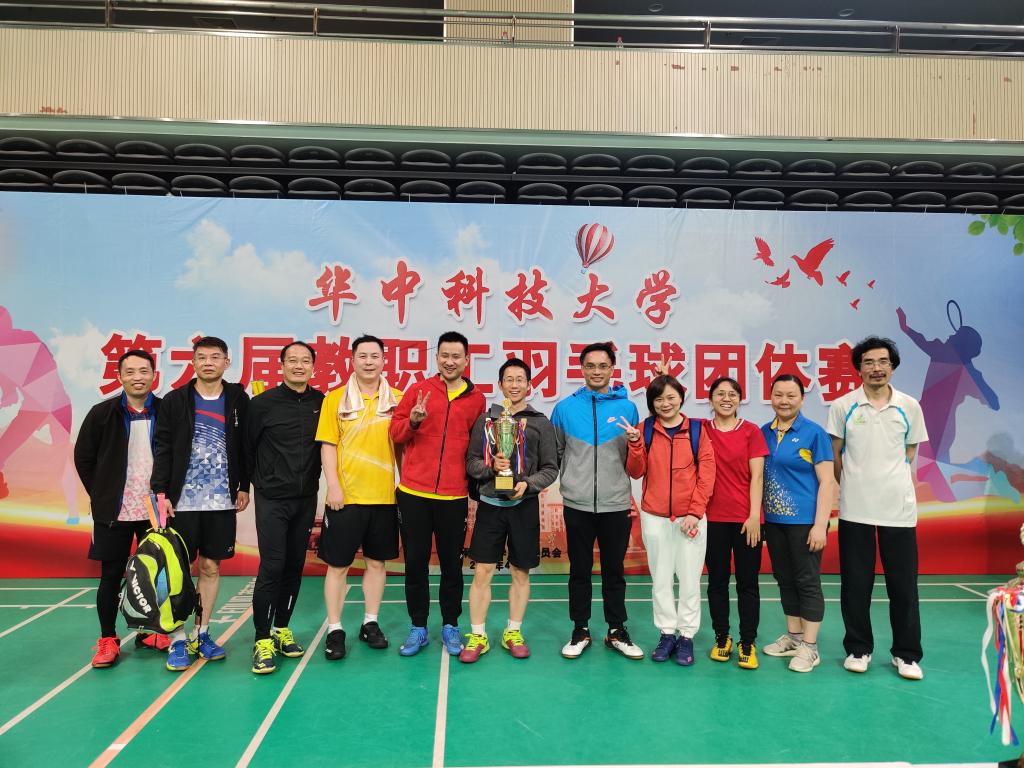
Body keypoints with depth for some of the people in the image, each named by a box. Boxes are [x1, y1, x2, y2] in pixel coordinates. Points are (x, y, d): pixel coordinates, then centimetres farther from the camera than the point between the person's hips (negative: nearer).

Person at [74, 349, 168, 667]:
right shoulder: (102, 413, -1)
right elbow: (83, 457, 7)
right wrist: (100, 496, 4)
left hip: (156, 510, 1)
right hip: (114, 511, 0)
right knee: (111, 576, 7)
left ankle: (149, 632, 27)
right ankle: (108, 640, 20)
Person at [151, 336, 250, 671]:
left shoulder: (238, 400, 4)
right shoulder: (175, 400, 1)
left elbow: (245, 446, 9)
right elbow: (162, 448, 0)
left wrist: (244, 486, 7)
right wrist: (161, 491, -7)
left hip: (222, 500, 2)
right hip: (182, 500, -1)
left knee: (211, 567, 9)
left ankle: (201, 634, 22)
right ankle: (178, 641, 11)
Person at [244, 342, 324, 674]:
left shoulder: (322, 403, 2)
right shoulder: (263, 403, -5)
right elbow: (247, 448, 3)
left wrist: (313, 481, 8)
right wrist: (259, 481, 9)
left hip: (306, 499, 3)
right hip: (272, 500, -3)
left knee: (295, 566, 10)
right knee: (272, 567, -8)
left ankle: (282, 628, 25)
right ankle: (263, 640, 3)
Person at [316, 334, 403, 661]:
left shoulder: (397, 399, 5)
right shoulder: (336, 399, 0)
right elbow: (328, 445, -2)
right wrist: (333, 486, -11)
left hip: (384, 496, 2)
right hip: (345, 496, -2)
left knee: (377, 561, 12)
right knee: (338, 564, 4)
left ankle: (370, 623, 26)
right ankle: (334, 630, 17)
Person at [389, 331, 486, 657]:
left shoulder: (477, 399, 6)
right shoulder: (418, 390, 3)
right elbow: (395, 432, 3)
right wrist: (413, 422, -17)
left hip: (454, 497, 0)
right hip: (413, 494, 0)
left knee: (452, 564, 9)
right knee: (415, 563, 8)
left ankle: (450, 627, 26)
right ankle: (418, 628, 23)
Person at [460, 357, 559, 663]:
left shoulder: (541, 423, 4)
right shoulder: (485, 419, 5)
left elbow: (550, 469, 3)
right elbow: (471, 462, 4)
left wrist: (528, 483, -14)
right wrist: (492, 466, -15)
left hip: (524, 506, 0)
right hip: (490, 504, 0)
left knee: (520, 572, 9)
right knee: (482, 572, 1)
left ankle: (513, 632, 24)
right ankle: (477, 636, 14)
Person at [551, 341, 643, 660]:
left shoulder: (627, 407, 2)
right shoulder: (565, 407, 1)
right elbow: (555, 453, 10)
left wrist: (634, 495, 5)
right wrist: (563, 483, 5)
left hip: (617, 504, 0)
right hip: (577, 505, 0)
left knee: (614, 570, 11)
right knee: (580, 570, 10)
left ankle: (617, 631, 25)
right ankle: (580, 631, 24)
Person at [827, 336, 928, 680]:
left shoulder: (909, 407, 3)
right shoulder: (843, 406, 0)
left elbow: (909, 454, 11)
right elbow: (835, 454, 6)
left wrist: (892, 482, 6)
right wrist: (854, 485, 6)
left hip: (899, 508, 1)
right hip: (854, 508, -1)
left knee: (903, 584, 7)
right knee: (855, 584, 8)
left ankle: (906, 653, 21)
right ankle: (858, 649, 22)